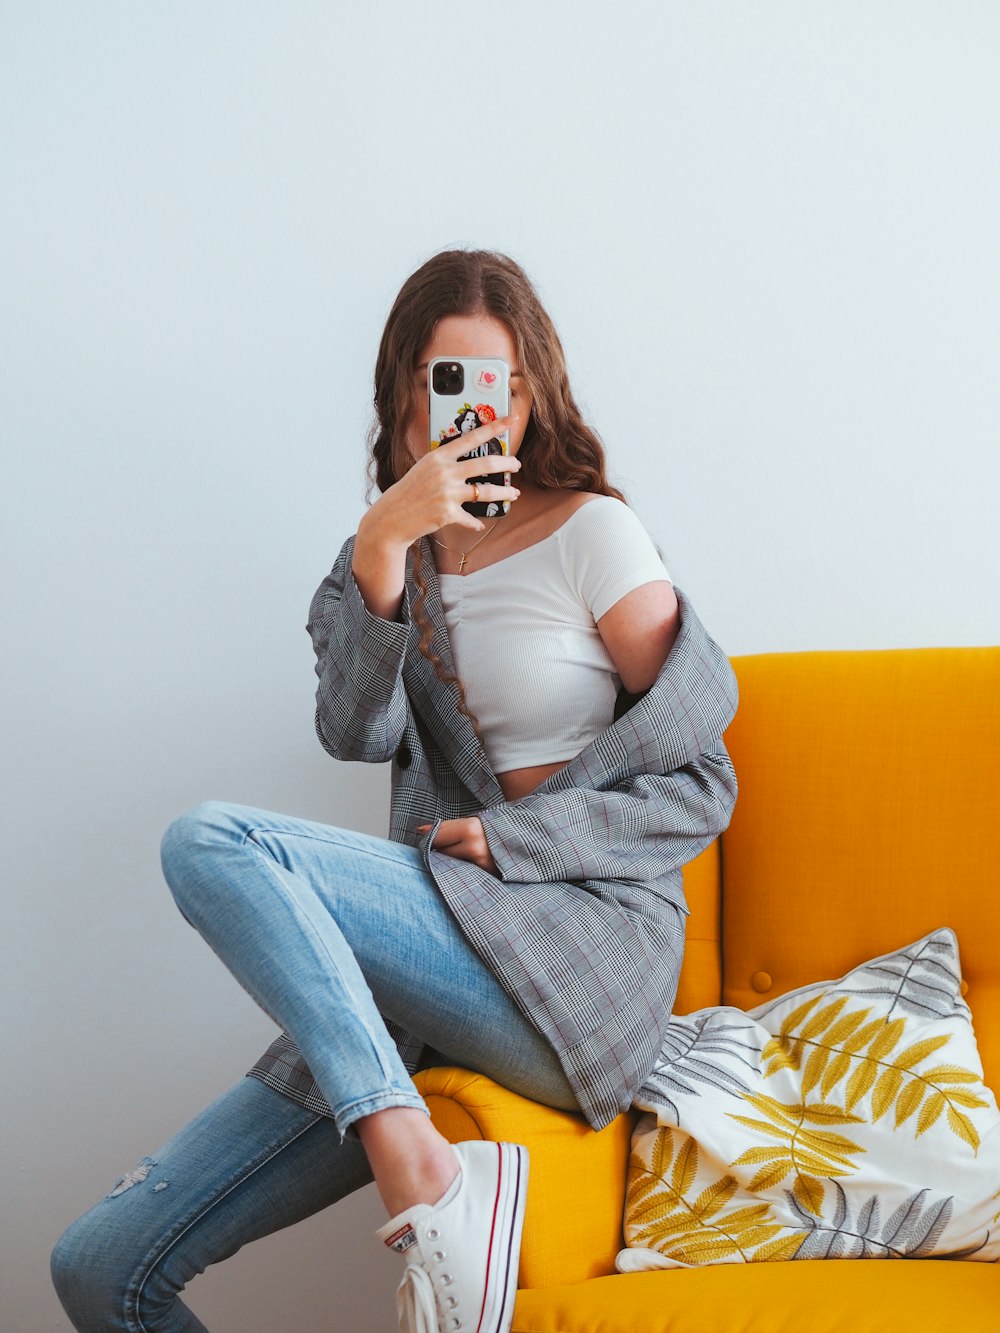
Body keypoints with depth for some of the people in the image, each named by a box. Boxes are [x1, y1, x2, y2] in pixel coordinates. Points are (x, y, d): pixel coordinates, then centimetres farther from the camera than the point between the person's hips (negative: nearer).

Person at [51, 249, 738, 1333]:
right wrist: (381, 549, -15)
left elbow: (701, 785, 0)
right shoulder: (396, 552, 16)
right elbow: (356, 733, -3)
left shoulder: (591, 532, 1)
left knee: (209, 843, -25)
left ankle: (418, 1167, -25)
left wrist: (512, 835, -9)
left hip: (582, 960, -5)